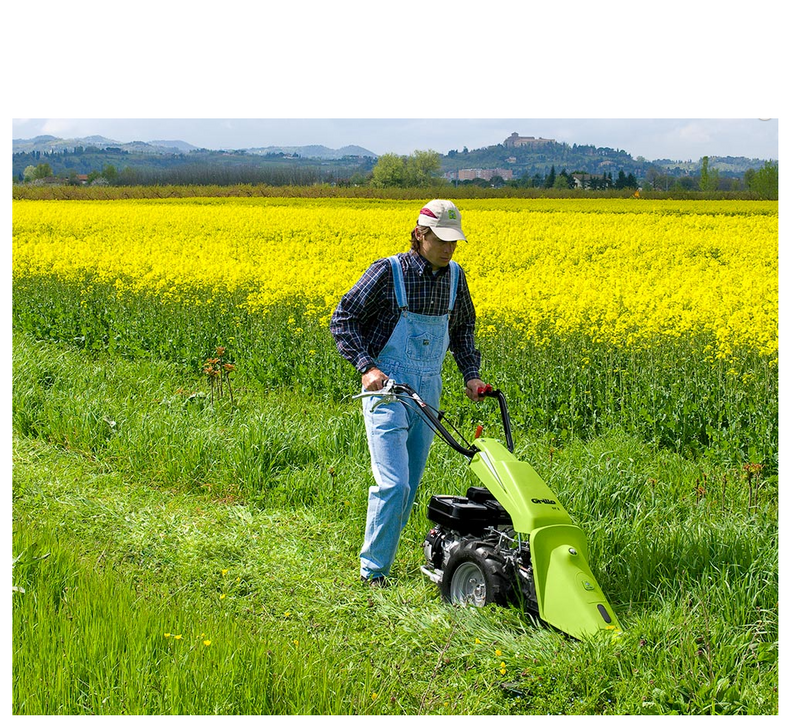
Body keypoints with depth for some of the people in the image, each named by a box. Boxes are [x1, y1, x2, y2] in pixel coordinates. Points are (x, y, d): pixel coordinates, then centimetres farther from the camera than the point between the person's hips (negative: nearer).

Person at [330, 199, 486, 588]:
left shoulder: (454, 276, 5)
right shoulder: (388, 272, -13)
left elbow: (462, 329, 21)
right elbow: (342, 321, -9)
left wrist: (471, 374, 7)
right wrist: (367, 367, -20)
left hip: (428, 390, 6)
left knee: (409, 486, 10)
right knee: (393, 484, -13)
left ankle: (383, 555, 23)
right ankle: (373, 570, 0)